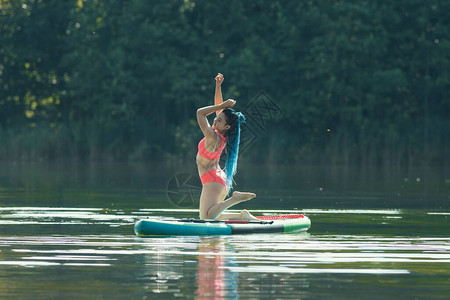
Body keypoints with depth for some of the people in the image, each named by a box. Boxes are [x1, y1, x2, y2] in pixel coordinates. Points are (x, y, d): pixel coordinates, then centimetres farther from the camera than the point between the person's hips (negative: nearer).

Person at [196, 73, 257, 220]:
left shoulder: (213, 137, -21)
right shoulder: (222, 135, 3)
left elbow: (200, 113, -18)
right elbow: (218, 107, 11)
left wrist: (223, 105, -13)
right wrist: (218, 85, 5)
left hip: (212, 180, -10)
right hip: (221, 181, 10)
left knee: (207, 216, -22)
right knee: (213, 217, 17)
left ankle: (235, 199, -18)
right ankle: (242, 215, 10)